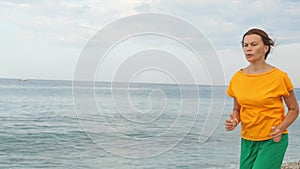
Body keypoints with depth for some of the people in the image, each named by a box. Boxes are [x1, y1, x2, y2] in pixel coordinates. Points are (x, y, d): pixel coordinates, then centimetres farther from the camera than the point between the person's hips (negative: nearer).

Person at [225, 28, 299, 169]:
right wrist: (234, 121, -7)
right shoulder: (237, 78, 2)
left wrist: (280, 128, -14)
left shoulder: (279, 77, -9)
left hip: (272, 141, -5)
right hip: (247, 141, 5)